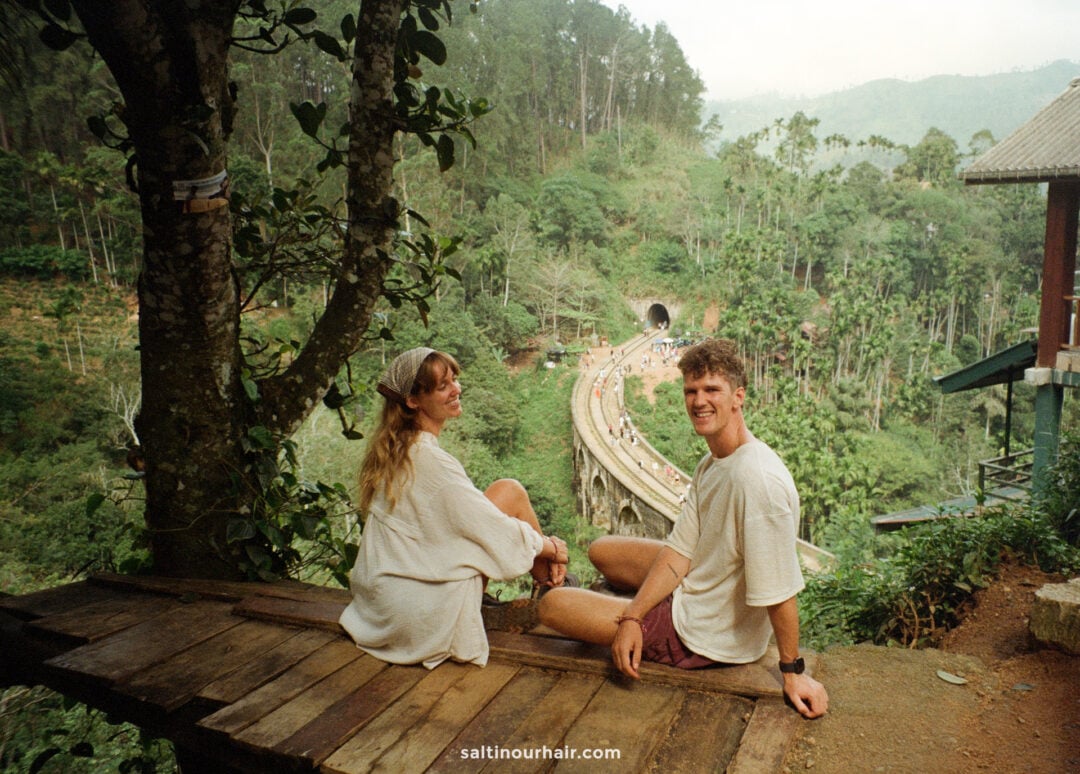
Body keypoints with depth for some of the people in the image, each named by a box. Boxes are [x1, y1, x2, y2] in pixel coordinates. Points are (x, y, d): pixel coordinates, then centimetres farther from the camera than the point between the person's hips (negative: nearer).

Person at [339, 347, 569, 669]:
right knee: (510, 492, -6)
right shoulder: (427, 458, -20)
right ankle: (552, 590, 11)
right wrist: (551, 547, 2)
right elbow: (491, 529, -16)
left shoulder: (394, 449, 8)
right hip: (419, 615, -9)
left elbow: (470, 513, 11)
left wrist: (542, 544, 7)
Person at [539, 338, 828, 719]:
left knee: (553, 605, -7)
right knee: (601, 550, 22)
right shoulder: (710, 464, -1)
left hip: (708, 636, -9)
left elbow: (778, 589, -28)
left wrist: (793, 671, -19)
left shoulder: (759, 480, -33)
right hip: (696, 585, 9)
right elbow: (680, 550, -3)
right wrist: (631, 617, -13)